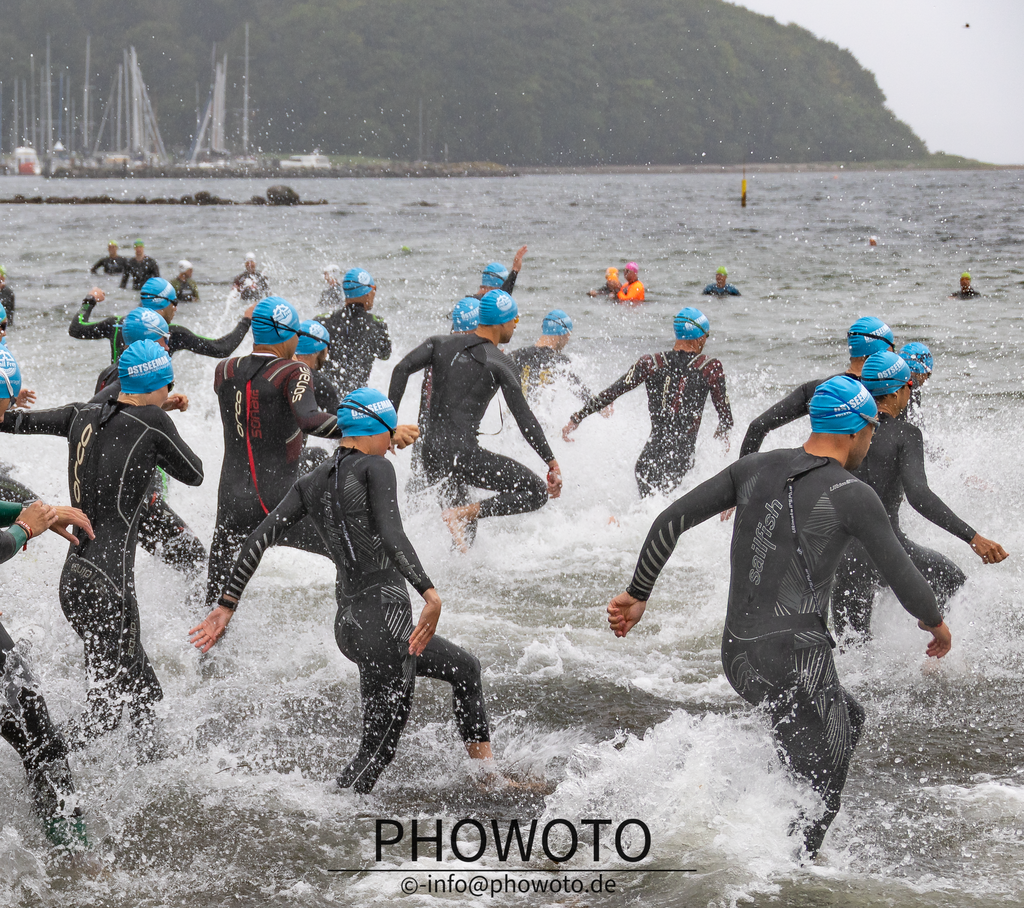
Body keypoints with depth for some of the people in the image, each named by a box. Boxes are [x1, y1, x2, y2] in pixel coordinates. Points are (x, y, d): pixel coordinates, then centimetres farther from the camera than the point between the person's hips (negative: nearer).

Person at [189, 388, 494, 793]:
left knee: (465, 668, 26)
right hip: (385, 616, -9)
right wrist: (430, 593, -32)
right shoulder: (375, 468, -7)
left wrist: (226, 605, 7)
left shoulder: (311, 483, 13)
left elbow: (259, 539, 5)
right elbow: (391, 533, -23)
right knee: (378, 748, 1)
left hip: (348, 622, 9)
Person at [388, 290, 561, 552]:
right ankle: (461, 514, -14)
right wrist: (552, 463, -2)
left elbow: (403, 368, -2)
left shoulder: (442, 343, 10)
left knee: (466, 528, 24)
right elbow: (524, 418, -7)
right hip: (464, 453, -7)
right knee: (537, 492, -4)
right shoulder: (500, 364, -4)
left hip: (431, 452, 7)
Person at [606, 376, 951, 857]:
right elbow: (903, 578, -5)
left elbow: (671, 520, 6)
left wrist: (637, 594, 14)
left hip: (737, 655, 7)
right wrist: (935, 622, 16)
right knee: (820, 797, 7)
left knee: (849, 719, 28)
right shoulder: (852, 495, -9)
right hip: (796, 660, -7)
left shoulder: (754, 468, 7)